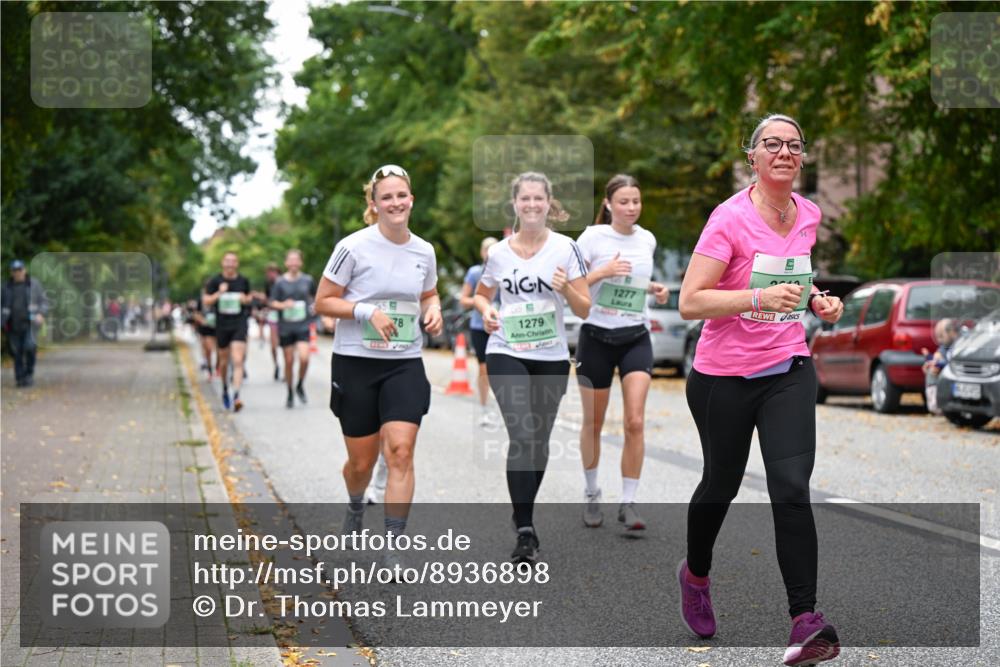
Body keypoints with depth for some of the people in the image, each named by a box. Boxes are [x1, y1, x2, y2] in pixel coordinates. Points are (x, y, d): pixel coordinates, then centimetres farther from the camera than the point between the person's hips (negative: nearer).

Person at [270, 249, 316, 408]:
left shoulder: (307, 280, 3)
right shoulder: (280, 282, -2)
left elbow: (316, 295, 21)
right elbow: (271, 303, 0)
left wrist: (313, 306, 6)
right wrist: (282, 305, -18)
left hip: (303, 325, 0)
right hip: (285, 327, 0)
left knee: (304, 358, -17)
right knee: (289, 361, 5)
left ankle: (300, 386, 10)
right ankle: (290, 394, 21)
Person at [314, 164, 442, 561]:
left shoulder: (424, 251, 4)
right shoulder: (353, 247, -10)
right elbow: (323, 302, -6)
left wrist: (433, 310, -1)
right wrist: (367, 311, -20)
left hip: (405, 365, 2)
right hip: (355, 363, -2)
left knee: (400, 451, -13)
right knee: (362, 461, 7)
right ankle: (355, 506, 43)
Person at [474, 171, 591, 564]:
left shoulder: (565, 248, 0)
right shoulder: (498, 252, 3)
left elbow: (584, 310, 0)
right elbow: (481, 294, 19)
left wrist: (566, 288, -20)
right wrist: (486, 312, -4)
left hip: (551, 357, 1)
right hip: (506, 354, -1)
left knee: (540, 440, 11)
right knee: (522, 435, -16)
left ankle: (524, 513, 32)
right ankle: (525, 531, -17)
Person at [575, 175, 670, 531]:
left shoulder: (647, 240, 6)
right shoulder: (592, 237, -7)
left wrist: (653, 288, 4)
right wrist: (603, 272, -23)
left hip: (636, 337, 3)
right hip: (597, 337, -3)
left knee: (635, 422, -10)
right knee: (594, 422, 7)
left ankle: (628, 503, -4)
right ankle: (591, 494, 27)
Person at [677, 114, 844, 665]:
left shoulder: (808, 215, 4)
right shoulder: (731, 218, -14)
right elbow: (689, 302, -20)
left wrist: (818, 302, 5)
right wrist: (760, 298, -30)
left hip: (789, 370, 3)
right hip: (723, 376, -3)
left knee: (791, 488, -14)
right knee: (720, 485, 14)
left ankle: (806, 621, -15)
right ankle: (695, 573, 44)